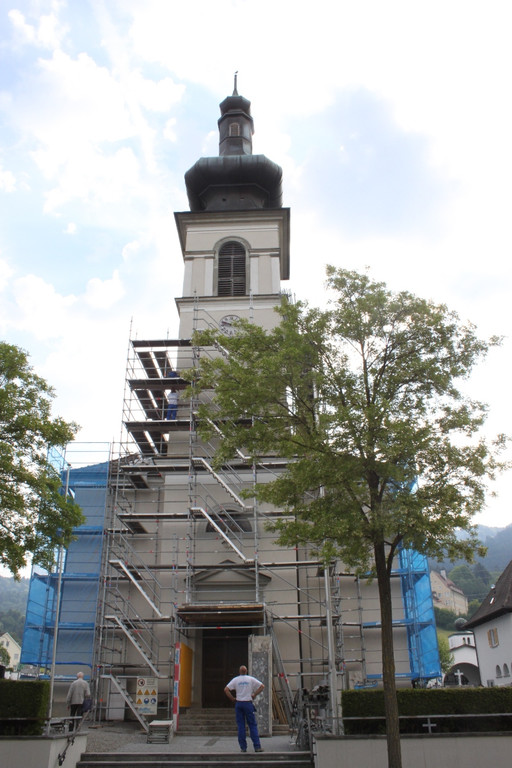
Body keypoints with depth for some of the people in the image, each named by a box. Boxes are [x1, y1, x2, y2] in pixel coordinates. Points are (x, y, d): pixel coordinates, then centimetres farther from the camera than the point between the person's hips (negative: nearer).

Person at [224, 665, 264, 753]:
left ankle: (243, 747, 6)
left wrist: (232, 698, 2)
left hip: (238, 703, 1)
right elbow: (262, 686, -1)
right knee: (253, 725, 2)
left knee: (241, 726, 6)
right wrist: (254, 695, 3)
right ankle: (257, 746, -2)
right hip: (248, 703, -1)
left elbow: (226, 689, -4)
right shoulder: (251, 679, 2)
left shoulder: (235, 680, 3)